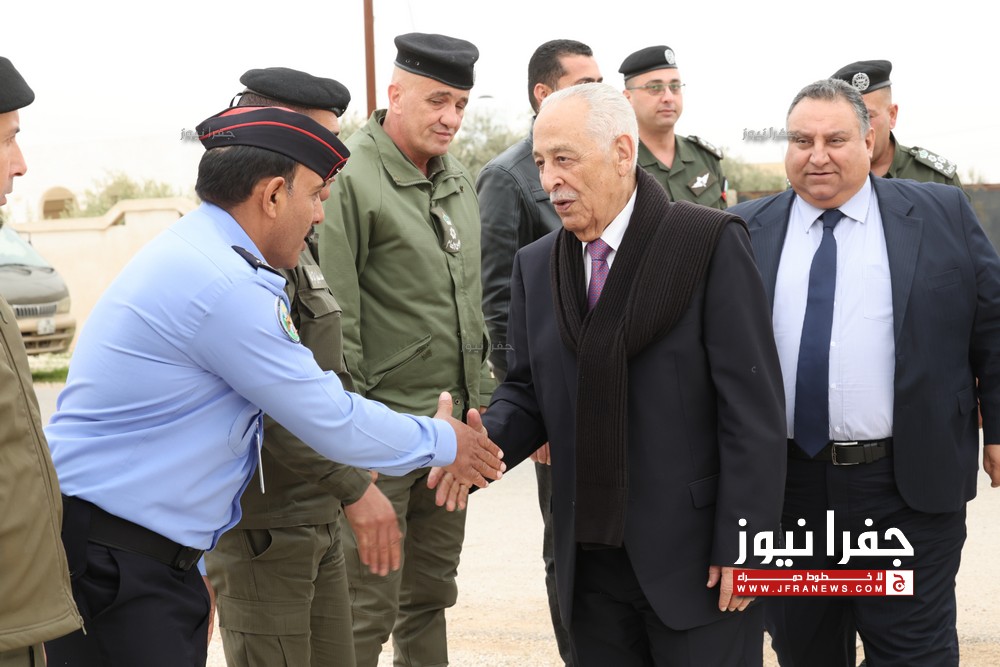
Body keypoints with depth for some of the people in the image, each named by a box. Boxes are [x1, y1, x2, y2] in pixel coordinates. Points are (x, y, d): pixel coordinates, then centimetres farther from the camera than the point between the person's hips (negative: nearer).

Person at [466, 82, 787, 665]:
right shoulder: (536, 266, 9)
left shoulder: (711, 244, -8)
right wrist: (488, 441, -8)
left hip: (697, 555, -5)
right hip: (590, 562, 5)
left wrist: (742, 545, -14)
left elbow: (753, 407, -11)